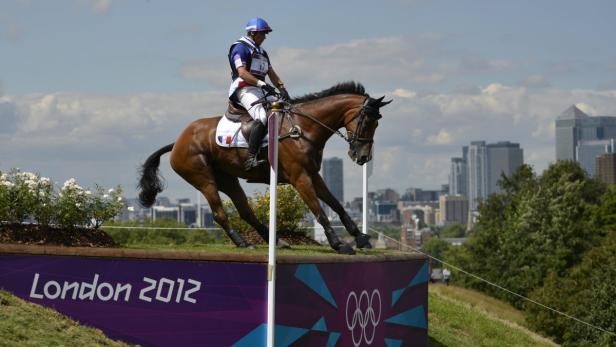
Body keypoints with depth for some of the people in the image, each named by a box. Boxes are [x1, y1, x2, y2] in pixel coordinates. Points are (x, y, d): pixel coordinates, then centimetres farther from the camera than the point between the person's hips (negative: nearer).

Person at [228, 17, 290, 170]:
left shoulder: (261, 52, 26)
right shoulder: (240, 48, -3)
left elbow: (271, 73, 22)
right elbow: (242, 73, -15)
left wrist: (281, 87, 4)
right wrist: (262, 84, -23)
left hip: (259, 91, 10)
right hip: (245, 90, -10)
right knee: (262, 119, -30)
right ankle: (251, 159, -37)